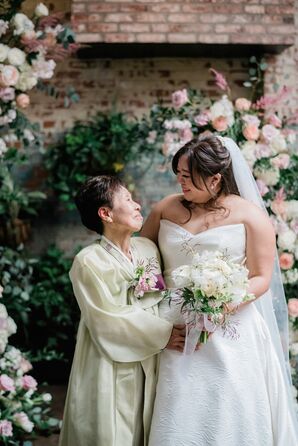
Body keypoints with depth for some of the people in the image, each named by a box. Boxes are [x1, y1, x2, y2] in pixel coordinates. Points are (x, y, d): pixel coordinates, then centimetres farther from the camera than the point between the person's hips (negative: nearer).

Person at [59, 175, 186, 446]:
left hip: (149, 366, 6)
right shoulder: (89, 262, -12)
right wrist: (162, 335, -13)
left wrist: (177, 328, -11)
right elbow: (108, 318, -15)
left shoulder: (148, 248, 6)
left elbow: (164, 297, 8)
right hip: (113, 370, -5)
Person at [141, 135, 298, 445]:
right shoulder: (166, 209, 7)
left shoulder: (250, 215, -3)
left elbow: (261, 277, -5)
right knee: (178, 419, 5)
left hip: (229, 335, -3)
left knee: (227, 418, 2)